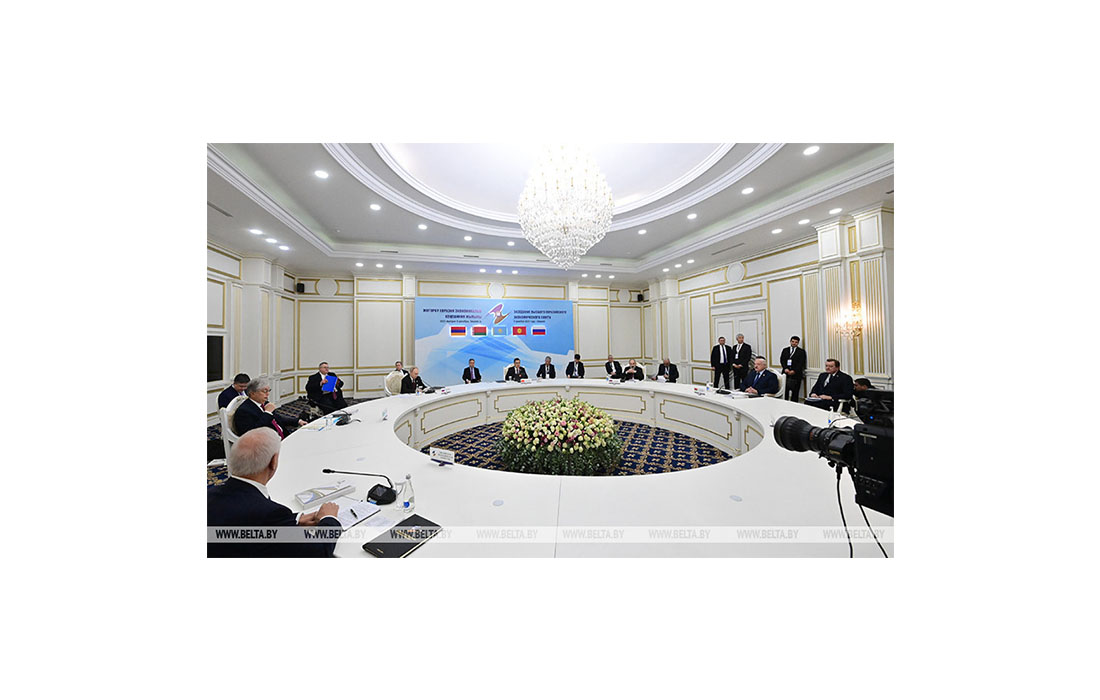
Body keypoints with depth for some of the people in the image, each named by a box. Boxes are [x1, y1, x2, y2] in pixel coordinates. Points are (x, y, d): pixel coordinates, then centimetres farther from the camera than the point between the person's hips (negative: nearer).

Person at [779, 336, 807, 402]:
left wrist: (794, 371, -14)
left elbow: (801, 363, -2)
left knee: (795, 392, -2)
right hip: (786, 374, 2)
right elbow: (782, 360, 7)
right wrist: (785, 368, -9)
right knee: (785, 391, -2)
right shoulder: (785, 350, 15)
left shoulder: (801, 351, 7)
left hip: (796, 374, -2)